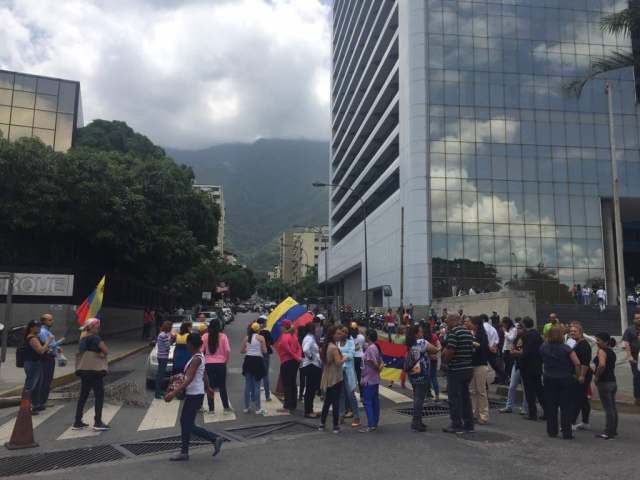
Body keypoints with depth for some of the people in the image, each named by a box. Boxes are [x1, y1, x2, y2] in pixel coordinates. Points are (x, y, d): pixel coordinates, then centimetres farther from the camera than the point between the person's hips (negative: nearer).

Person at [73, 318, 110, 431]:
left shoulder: (83, 338, 12)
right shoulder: (95, 338, -13)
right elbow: (106, 351, -20)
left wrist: (100, 354, 0)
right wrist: (101, 354, 0)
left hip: (84, 370, 8)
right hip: (95, 370, -8)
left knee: (83, 396, 14)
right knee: (99, 395, -2)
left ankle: (77, 422, 17)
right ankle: (98, 423, -4)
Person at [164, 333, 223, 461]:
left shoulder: (196, 359, -19)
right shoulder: (199, 356, 9)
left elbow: (189, 379, -27)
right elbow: (204, 375, 21)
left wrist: (174, 392, -32)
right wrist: (207, 388, 33)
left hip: (195, 395, -10)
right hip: (192, 394, 10)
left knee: (189, 425, -1)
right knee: (184, 422, 13)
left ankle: (215, 439, 4)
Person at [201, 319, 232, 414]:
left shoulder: (205, 336, -2)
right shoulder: (223, 336, -5)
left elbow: (201, 350, -6)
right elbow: (228, 350, -10)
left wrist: (204, 358, 11)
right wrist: (226, 360, 6)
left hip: (208, 364, 1)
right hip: (221, 363, -1)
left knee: (210, 386, 11)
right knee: (222, 387, 9)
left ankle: (211, 408, 14)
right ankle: (226, 408, 11)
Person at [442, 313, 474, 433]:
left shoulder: (453, 332, -16)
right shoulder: (469, 332, 11)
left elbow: (449, 352, -23)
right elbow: (471, 350, 15)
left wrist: (444, 353, -2)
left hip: (455, 370, -8)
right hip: (468, 368, 8)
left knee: (454, 398, 0)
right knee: (465, 396, 15)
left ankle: (457, 425, 4)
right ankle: (468, 424, 20)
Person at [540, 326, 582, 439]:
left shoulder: (543, 347, -3)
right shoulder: (566, 348, -12)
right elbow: (577, 363, -17)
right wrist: (579, 376, -4)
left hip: (549, 379, 3)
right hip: (565, 379, -3)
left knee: (550, 406, 10)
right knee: (565, 406, 4)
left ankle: (552, 431, 18)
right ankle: (566, 433, 6)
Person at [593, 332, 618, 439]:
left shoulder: (601, 351, -15)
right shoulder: (611, 352, 12)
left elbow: (602, 365, -31)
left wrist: (596, 376, -18)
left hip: (604, 382, -9)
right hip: (612, 381, 9)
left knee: (608, 408, -3)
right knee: (613, 407, 15)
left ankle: (609, 433, 3)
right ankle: (613, 430, 25)